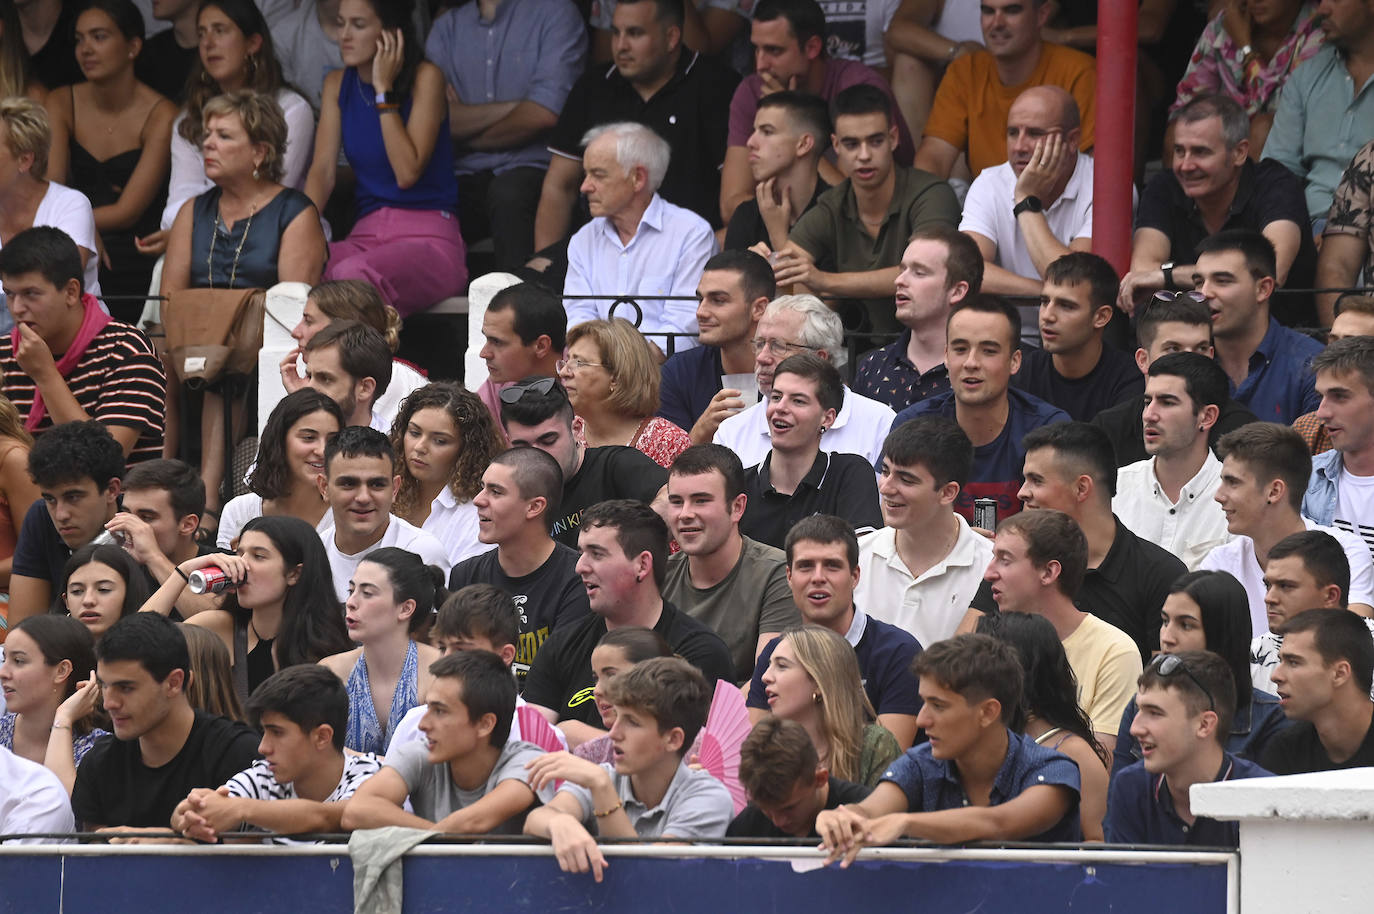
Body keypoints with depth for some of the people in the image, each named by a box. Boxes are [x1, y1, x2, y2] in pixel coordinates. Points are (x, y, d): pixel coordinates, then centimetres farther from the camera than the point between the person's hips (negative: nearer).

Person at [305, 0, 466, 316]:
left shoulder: (425, 78, -5)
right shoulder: (338, 85, 12)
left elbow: (407, 173, -15)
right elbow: (323, 170, 3)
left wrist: (384, 90, -13)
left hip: (428, 235, -5)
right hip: (366, 234, 5)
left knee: (352, 274, -36)